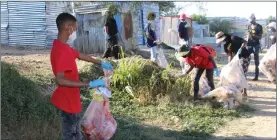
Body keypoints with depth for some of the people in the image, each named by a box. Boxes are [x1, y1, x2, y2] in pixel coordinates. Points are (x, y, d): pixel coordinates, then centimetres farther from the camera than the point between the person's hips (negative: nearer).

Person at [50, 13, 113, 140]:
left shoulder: (62, 47, 6)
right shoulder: (61, 50, -26)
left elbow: (80, 55, 22)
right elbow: (60, 80, -35)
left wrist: (100, 63, 29)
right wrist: (89, 84, -35)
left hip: (70, 99, 10)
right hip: (67, 101, -10)